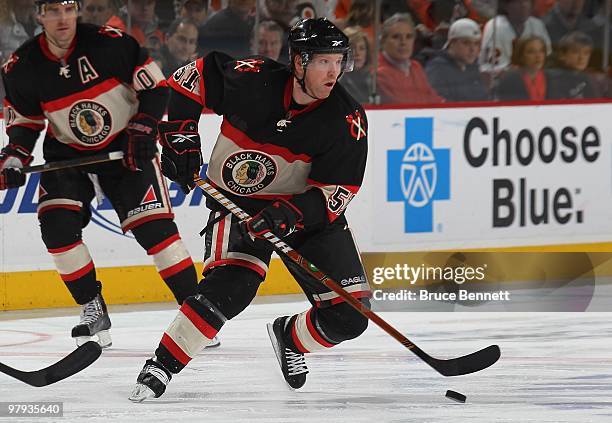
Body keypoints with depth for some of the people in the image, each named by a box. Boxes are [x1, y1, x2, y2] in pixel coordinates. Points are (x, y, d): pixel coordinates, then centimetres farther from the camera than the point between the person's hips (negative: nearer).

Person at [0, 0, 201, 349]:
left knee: (154, 226, -13)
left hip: (125, 149, -3)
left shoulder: (110, 43, -20)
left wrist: (142, 130, -19)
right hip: (67, 156, 3)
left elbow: (155, 87, -10)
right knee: (57, 226, -15)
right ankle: (93, 310, 2)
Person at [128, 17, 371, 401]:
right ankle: (161, 366, -18)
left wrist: (289, 215, -31)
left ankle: (291, 338, 27)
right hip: (238, 202, -3)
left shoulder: (348, 120, -16)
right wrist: (180, 134, -10)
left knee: (349, 317, -5)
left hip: (306, 210, 3)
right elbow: (191, 78, -4)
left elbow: (336, 192, -16)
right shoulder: (252, 81, -20)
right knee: (232, 286, -29)